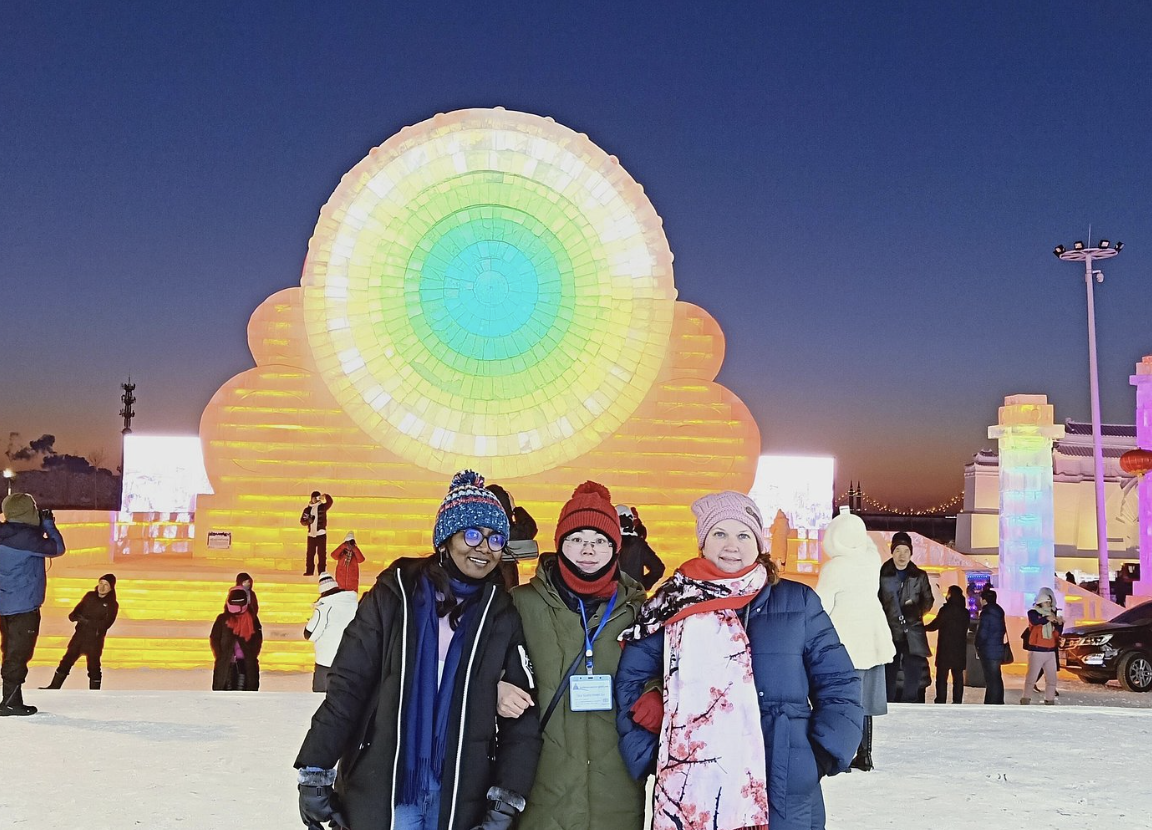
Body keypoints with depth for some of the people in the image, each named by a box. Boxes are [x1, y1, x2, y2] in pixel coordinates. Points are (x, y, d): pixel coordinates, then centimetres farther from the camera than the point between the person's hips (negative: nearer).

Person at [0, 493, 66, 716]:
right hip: (24, 606, -9)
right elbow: (57, 548, -12)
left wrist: (42, 526, 12)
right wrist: (49, 525, 0)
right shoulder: (25, 536, -19)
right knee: (18, 654, -4)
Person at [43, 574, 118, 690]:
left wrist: (87, 621, -25)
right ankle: (54, 687, 23)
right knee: (67, 661, 10)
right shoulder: (90, 596, 7)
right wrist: (74, 616, -13)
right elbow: (78, 610, 9)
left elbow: (105, 624, -16)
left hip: (95, 639, -4)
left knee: (93, 666, 0)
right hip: (79, 635, 4)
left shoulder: (112, 604, -7)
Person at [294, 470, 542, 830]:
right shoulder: (394, 596, -3)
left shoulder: (503, 616, 3)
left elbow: (521, 715, 1)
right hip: (379, 792, -1)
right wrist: (315, 771, -7)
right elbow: (347, 685, -3)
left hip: (461, 800, 2)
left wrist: (508, 799, -7)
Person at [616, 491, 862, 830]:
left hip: (785, 794, 0)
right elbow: (630, 681, 6)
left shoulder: (798, 602, 4)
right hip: (689, 796, 0)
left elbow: (838, 686, 7)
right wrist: (650, 757, -3)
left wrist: (822, 757, -5)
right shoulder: (673, 603, 5)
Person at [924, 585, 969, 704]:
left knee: (942, 678, -1)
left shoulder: (946, 610, -11)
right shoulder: (965, 612, 7)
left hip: (945, 649, -5)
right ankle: (957, 702, 8)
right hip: (960, 650, 6)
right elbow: (965, 629, 13)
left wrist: (922, 628, 7)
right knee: (958, 678, 9)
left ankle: (941, 702, -5)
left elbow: (934, 626, -9)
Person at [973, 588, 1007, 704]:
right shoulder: (999, 612, 12)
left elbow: (982, 633, -19)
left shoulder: (986, 614, -16)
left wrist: (978, 646, -1)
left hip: (988, 652, -9)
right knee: (997, 679, 15)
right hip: (998, 649, 9)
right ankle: (998, 702, 22)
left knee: (991, 680, -7)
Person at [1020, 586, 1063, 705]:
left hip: (1050, 651, 6)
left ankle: (1049, 700, 20)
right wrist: (1048, 618, -44)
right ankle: (1025, 699, 1)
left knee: (1052, 678, 10)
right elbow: (1035, 621, -28)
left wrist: (1060, 623, -11)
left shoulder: (1053, 613, 11)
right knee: (1032, 676, -7)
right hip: (1036, 651, -6)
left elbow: (1058, 633, 9)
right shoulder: (1033, 612, -5)